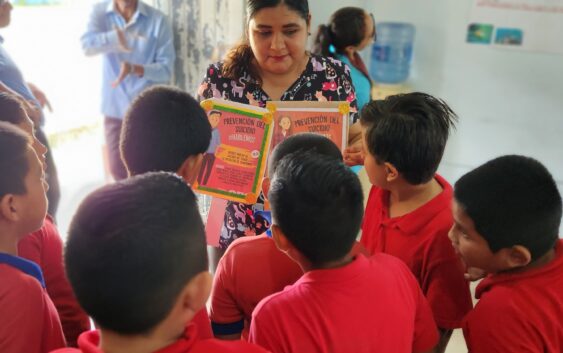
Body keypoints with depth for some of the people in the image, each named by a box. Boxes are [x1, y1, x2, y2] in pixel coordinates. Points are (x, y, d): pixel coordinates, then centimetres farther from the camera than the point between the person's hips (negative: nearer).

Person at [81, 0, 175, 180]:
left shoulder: (158, 20, -9)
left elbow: (166, 68, -11)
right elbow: (87, 45, -20)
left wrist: (134, 69, -28)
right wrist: (117, 37, -37)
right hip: (115, 107, 2)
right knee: (118, 169, 13)